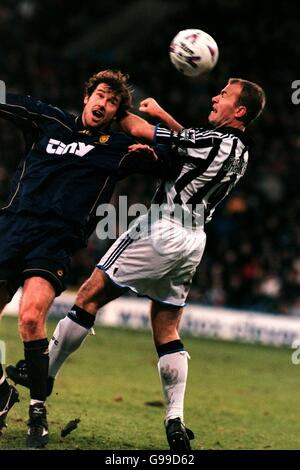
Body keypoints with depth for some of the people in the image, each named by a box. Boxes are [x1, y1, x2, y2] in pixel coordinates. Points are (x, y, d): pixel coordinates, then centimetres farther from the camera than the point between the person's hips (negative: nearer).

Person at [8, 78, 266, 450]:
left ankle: (42, 374, 7)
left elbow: (138, 130, -11)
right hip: (193, 240, 8)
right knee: (167, 332, 11)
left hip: (162, 230, -8)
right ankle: (176, 423, 2)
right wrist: (163, 114, 26)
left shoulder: (214, 140, -17)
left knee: (90, 296, 2)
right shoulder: (239, 150, 8)